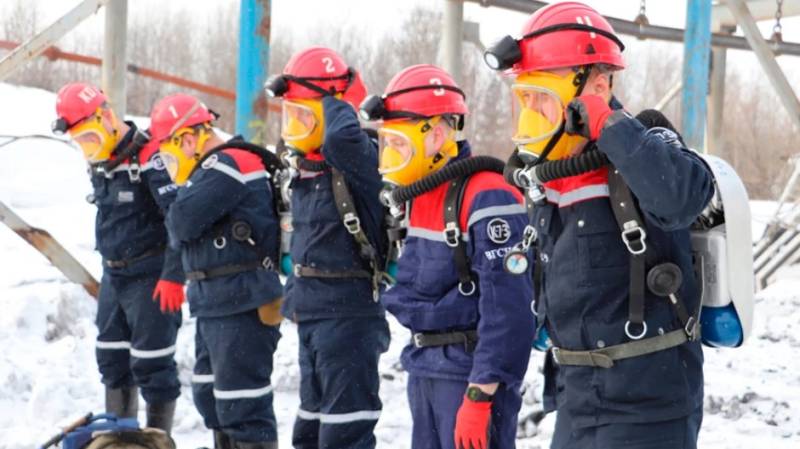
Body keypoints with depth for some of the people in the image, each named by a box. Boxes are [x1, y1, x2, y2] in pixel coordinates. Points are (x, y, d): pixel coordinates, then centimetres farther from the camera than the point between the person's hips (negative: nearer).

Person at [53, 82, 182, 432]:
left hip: (150, 278, -9)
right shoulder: (98, 164, 9)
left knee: (151, 363, -7)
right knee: (112, 358, 15)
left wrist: (173, 276, -23)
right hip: (113, 276, 9)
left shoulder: (148, 157, -19)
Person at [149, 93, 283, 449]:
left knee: (241, 403, -9)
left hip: (243, 304, -10)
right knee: (209, 394, 19)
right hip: (214, 304, 10)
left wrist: (178, 227, 0)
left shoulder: (228, 165, -15)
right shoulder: (213, 169, 18)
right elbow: (180, 235, 18)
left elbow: (183, 222, -20)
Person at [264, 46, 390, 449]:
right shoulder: (307, 167, 13)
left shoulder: (357, 160, -15)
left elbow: (341, 137, -39)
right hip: (312, 312, 10)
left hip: (348, 314, -10)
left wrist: (341, 98, -20)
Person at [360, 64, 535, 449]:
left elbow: (507, 310, -23)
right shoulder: (422, 196, 12)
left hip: (470, 372, -10)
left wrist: (480, 396, -23)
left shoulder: (486, 198, -19)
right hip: (424, 369, 10)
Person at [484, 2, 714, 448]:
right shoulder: (549, 178, 9)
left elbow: (683, 196, -39)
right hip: (576, 397, 8)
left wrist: (609, 123, -29)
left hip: (646, 406, -8)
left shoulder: (641, 157, -15)